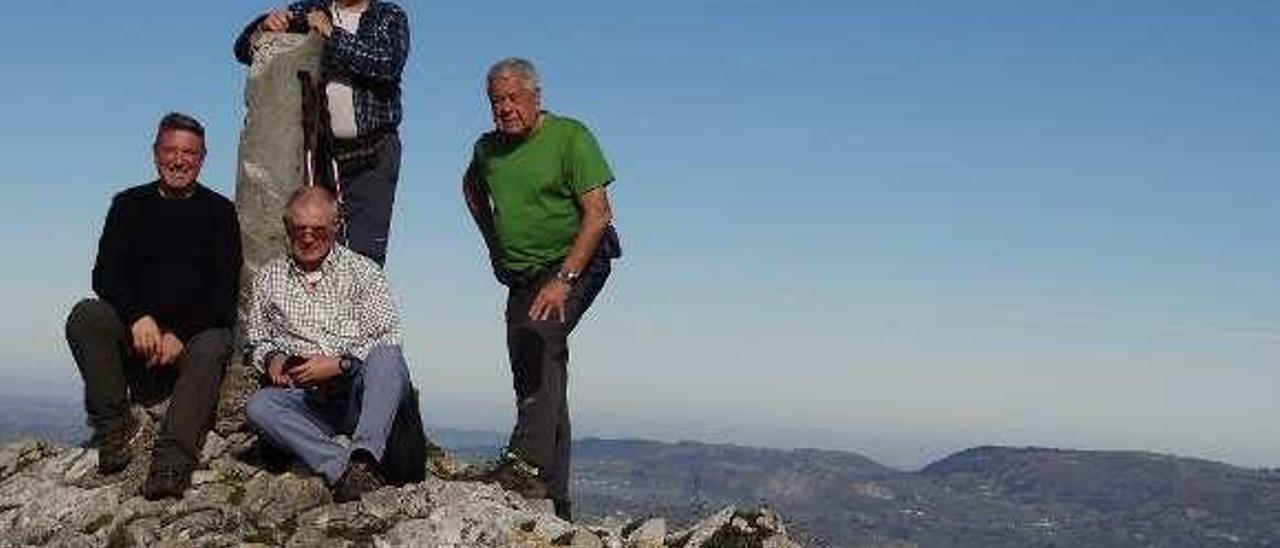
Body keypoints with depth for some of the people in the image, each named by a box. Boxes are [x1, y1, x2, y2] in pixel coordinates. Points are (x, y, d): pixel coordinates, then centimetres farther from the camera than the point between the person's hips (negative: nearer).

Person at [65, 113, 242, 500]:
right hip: (134, 326, 2)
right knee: (84, 317, -25)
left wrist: (181, 334, -16)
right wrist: (138, 318, -19)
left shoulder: (218, 212, 6)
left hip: (200, 329, -2)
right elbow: (105, 276, 1)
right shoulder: (130, 205, 11)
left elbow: (225, 290, -2)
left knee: (211, 349, -35)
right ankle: (113, 424, -22)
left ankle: (173, 460, -51)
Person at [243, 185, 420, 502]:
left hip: (357, 394, -2)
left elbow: (386, 342, -1)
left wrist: (340, 363, -16)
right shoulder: (269, 278, 18)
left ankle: (363, 458, -49)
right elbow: (256, 339, 23)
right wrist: (271, 359, 0)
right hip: (305, 401, 2)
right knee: (258, 406, -29)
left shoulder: (362, 271, 9)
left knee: (387, 356, -34)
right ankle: (343, 468, -42)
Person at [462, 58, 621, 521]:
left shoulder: (570, 137, -11)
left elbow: (597, 215, -17)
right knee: (538, 377, 7)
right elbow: (472, 187, 30)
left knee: (538, 338, -31)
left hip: (577, 263, -7)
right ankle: (555, 499, 12)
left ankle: (527, 462, -39)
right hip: (521, 275, 7)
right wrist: (494, 244, 19)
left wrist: (563, 280, -24)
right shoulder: (488, 149, 6)